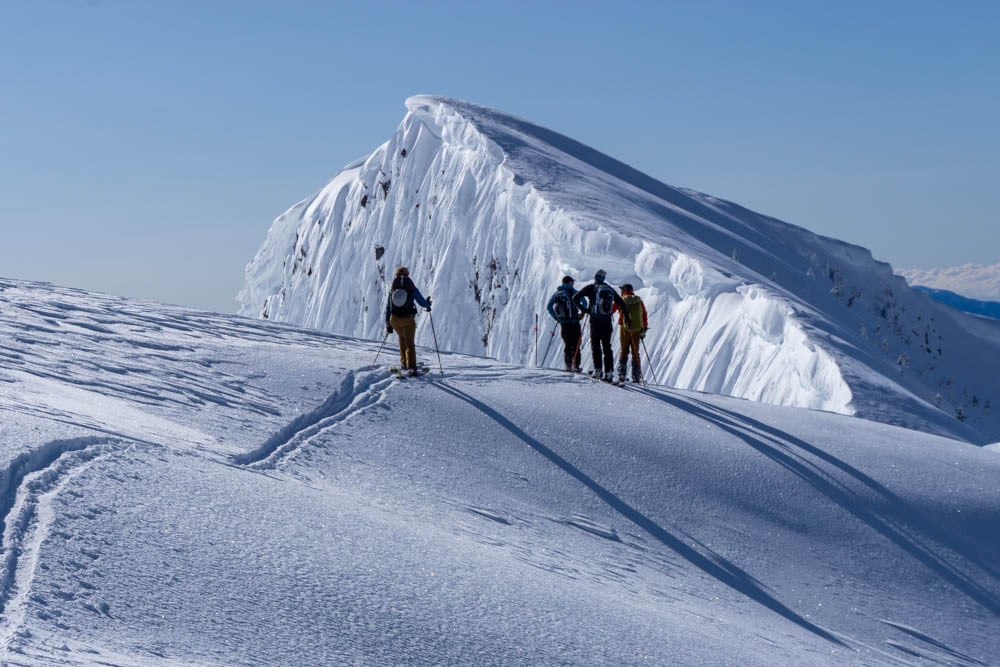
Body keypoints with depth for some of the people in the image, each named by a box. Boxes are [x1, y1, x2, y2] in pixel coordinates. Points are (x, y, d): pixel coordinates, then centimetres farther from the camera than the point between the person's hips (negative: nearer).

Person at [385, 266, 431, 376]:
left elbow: (387, 307, 10)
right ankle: (411, 367, -13)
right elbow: (423, 303, 2)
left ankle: (404, 364, 24)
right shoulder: (412, 288, -1)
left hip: (394, 319, 3)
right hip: (408, 319, -3)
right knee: (410, 343, 0)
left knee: (402, 338, 27)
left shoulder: (392, 290, 8)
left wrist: (388, 324, 17)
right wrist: (428, 304, 27)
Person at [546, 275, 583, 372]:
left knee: (567, 345, 13)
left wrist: (556, 317, 13)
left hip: (563, 323, 4)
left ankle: (568, 366, 6)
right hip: (574, 322, -4)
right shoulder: (572, 292, -4)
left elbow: (549, 306, 7)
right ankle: (575, 365, -8)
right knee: (575, 345, 1)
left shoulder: (557, 293, 9)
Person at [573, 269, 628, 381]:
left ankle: (598, 370, -1)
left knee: (595, 345, 6)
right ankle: (608, 372, -1)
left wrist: (584, 309, 2)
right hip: (607, 321, 3)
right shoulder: (610, 289, 9)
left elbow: (575, 298, -6)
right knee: (607, 347, 6)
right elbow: (621, 303, 13)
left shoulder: (591, 288, -1)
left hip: (595, 321, -3)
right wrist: (627, 317, 19)